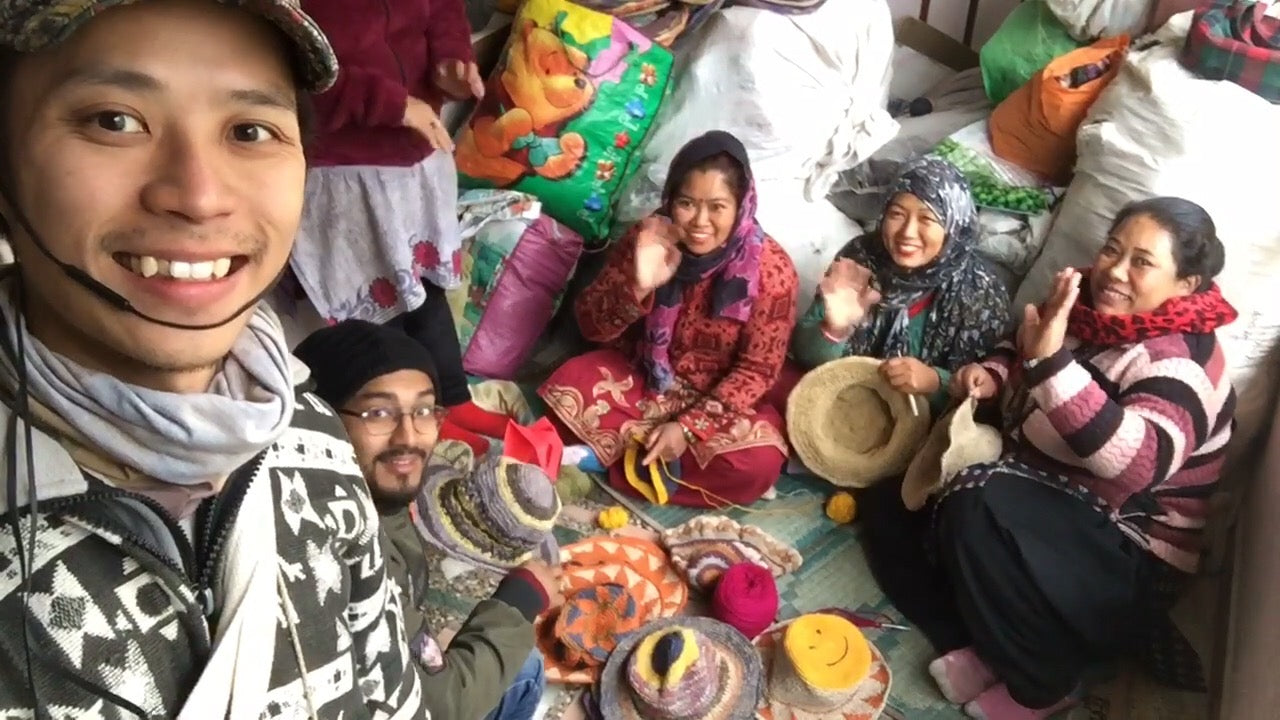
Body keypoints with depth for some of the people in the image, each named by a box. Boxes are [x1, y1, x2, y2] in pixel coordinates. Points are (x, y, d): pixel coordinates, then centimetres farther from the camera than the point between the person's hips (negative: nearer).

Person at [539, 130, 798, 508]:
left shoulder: (772, 269, -20)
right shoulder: (647, 239, -14)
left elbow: (757, 370, -15)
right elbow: (591, 326, -13)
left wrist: (687, 427, -23)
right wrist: (638, 286, -34)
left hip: (719, 397, -1)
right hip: (642, 376, 1)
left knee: (758, 464, -29)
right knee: (568, 383, -24)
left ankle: (610, 455, -17)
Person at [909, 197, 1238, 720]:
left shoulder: (1176, 361, -23)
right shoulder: (1091, 308, -1)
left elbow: (1136, 464, -41)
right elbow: (1023, 350, 19)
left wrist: (1049, 359, -46)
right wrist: (992, 374, -4)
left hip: (1131, 557, -8)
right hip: (1056, 501, 8)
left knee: (980, 505, -29)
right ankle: (993, 643, -3)